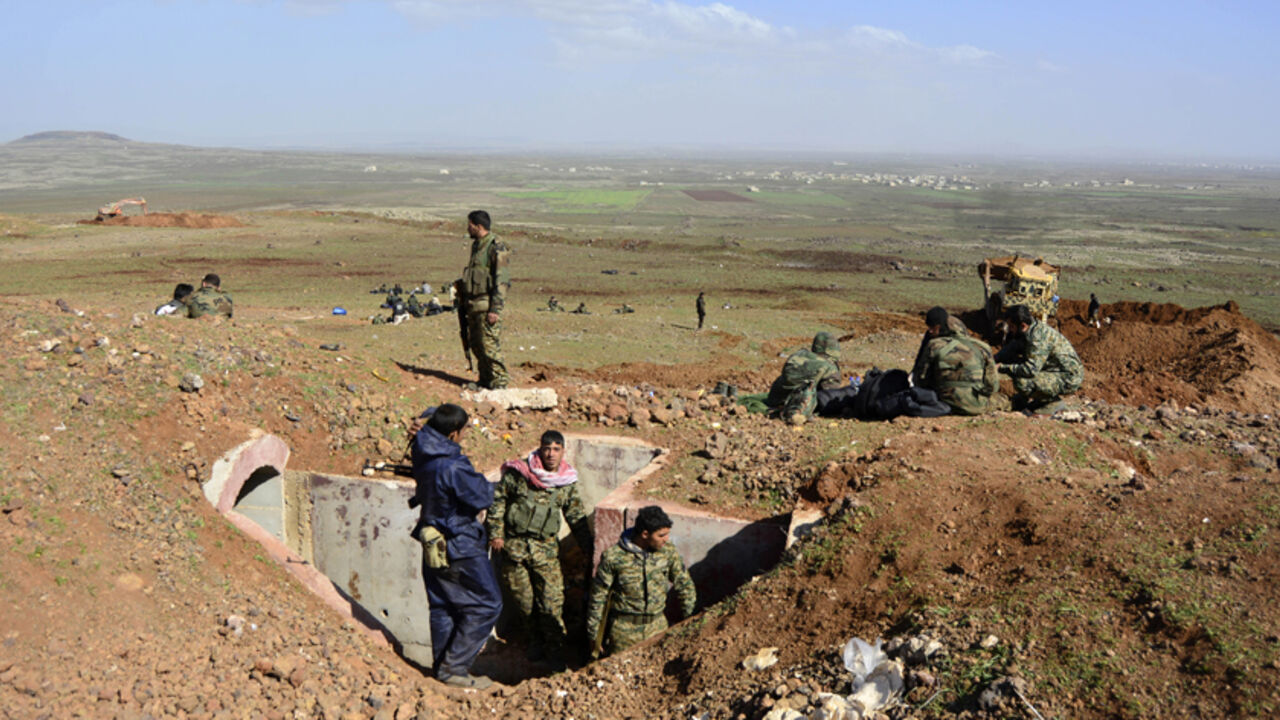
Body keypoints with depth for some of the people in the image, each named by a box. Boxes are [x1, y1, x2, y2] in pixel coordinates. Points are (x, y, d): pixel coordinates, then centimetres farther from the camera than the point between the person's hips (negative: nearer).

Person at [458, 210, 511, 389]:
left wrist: (495, 310, -21)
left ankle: (499, 382, 0)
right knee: (475, 343, 12)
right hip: (474, 305, 9)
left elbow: (501, 282, -17)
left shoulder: (497, 248, -13)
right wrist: (466, 303, 20)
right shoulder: (477, 245, 15)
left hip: (487, 304, -9)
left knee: (489, 344, -7)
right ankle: (485, 380, 22)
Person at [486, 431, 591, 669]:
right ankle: (536, 640, 32)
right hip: (514, 544, -1)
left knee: (552, 600, -4)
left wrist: (589, 549, 6)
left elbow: (576, 517, 9)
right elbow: (498, 499, 0)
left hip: (546, 547, 1)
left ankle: (555, 648, 14)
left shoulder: (568, 482, 0)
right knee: (524, 599, 9)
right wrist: (496, 532, -3)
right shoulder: (518, 472, -9)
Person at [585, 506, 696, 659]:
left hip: (657, 627, 3)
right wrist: (593, 635, 0)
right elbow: (597, 597, -5)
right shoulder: (613, 557, -15)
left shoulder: (668, 551, -6)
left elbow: (686, 586, 8)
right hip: (624, 631, -3)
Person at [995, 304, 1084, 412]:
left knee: (1021, 382, -27)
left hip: (1068, 379, -10)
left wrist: (1002, 367, -26)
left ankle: (1052, 398, -4)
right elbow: (1010, 349, 13)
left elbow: (1030, 369, -33)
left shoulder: (1038, 338, -27)